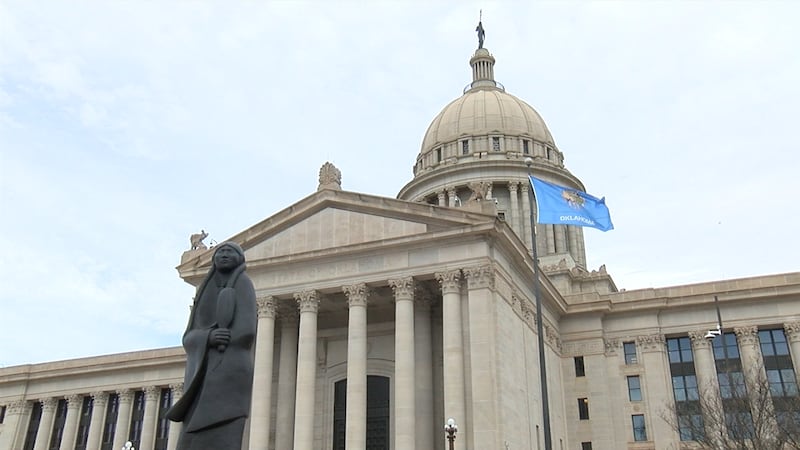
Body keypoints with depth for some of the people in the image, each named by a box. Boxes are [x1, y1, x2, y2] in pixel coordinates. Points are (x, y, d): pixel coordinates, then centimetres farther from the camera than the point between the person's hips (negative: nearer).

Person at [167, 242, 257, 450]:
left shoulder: (243, 284, 5)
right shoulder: (204, 295, 26)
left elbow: (246, 330, -9)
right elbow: (189, 339, 14)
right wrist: (208, 338, -9)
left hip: (229, 371, -7)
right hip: (206, 377, 7)